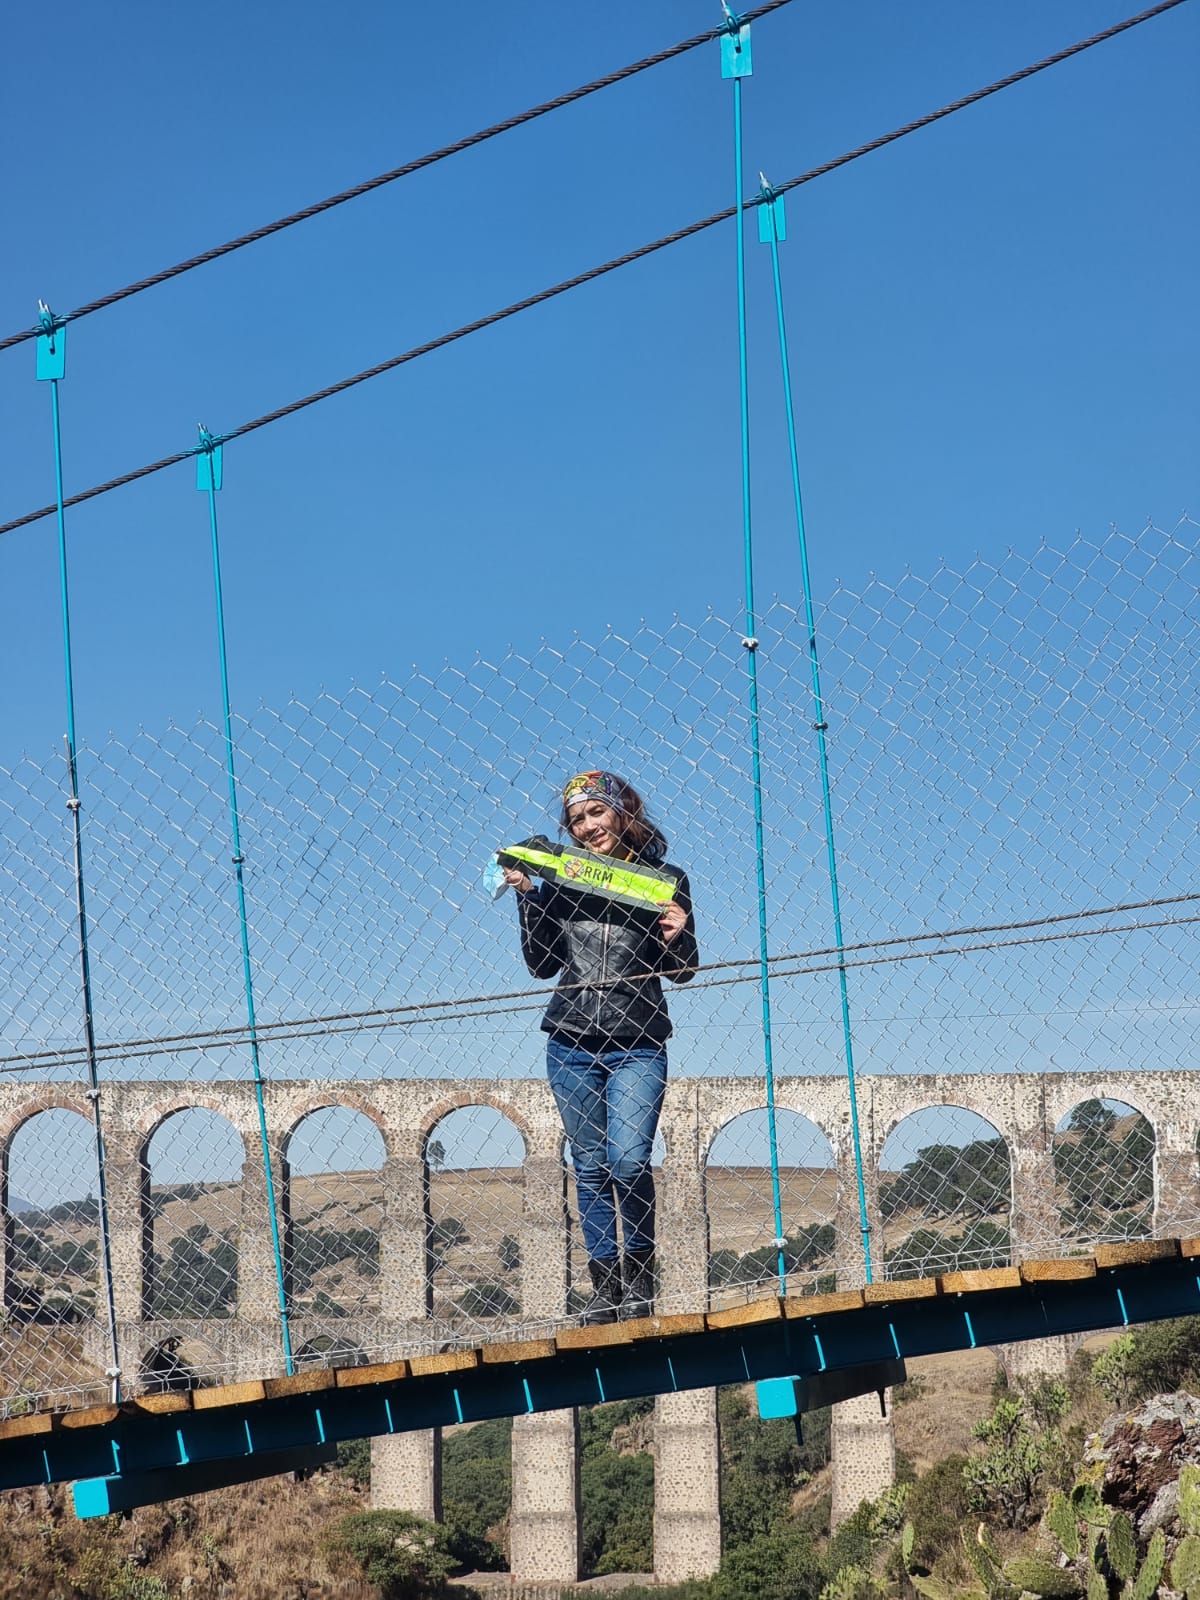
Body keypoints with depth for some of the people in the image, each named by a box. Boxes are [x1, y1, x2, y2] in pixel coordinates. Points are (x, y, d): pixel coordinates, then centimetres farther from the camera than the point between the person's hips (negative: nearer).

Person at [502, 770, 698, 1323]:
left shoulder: (664, 879, 1)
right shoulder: (561, 878, 6)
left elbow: (681, 970, 7)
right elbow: (542, 964, 9)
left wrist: (676, 939, -14)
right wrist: (528, 897, 1)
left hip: (636, 1045, -3)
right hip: (571, 1043, 3)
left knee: (628, 1159, -16)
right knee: (590, 1166, 5)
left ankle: (639, 1270, 4)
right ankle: (604, 1283, 13)